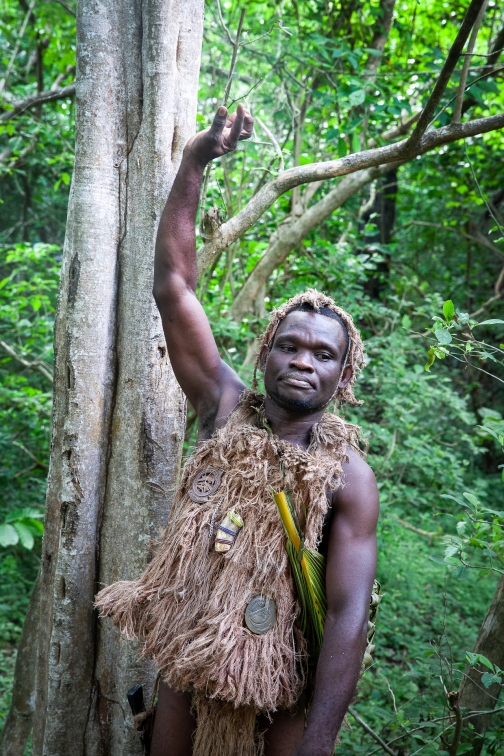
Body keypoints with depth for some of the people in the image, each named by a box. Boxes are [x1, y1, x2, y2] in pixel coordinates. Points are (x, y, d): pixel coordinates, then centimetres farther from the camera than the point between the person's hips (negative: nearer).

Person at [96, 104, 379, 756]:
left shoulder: (348, 477, -12)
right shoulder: (225, 409, -4)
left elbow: (348, 615, -18)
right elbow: (173, 284, -7)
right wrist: (194, 161, -12)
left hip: (282, 694, -2)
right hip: (187, 669, 3)